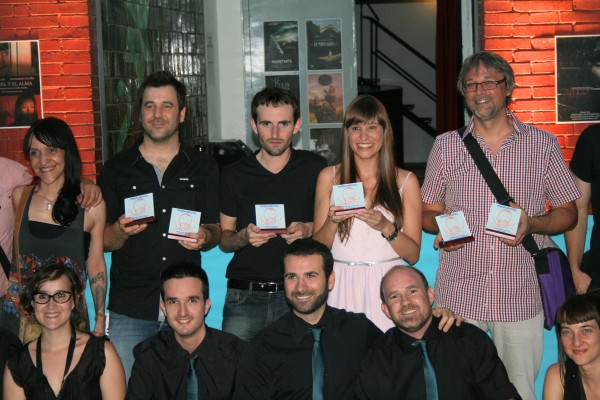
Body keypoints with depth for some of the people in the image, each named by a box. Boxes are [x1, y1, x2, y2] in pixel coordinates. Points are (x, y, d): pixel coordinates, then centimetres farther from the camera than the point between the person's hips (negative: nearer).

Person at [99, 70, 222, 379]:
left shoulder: (203, 167, 9)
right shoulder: (116, 169, 6)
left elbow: (217, 230, 12)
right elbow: (101, 242, 6)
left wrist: (205, 237, -10)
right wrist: (121, 231, -15)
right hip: (130, 308, 0)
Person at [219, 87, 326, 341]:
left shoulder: (315, 168, 5)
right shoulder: (234, 175, 6)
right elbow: (224, 240, 11)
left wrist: (308, 230, -8)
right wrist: (243, 237, -10)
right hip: (245, 296, 1)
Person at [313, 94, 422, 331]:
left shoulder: (405, 181, 6)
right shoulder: (329, 177, 8)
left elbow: (413, 255, 2)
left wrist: (385, 227, -13)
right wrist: (332, 221, -11)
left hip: (388, 286, 0)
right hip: (343, 286, 1)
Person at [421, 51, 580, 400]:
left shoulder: (544, 144, 3)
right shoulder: (446, 146, 7)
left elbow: (568, 213, 7)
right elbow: (428, 212, 13)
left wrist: (531, 224, -13)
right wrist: (443, 226, -10)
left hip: (521, 295, -1)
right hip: (458, 295, 1)